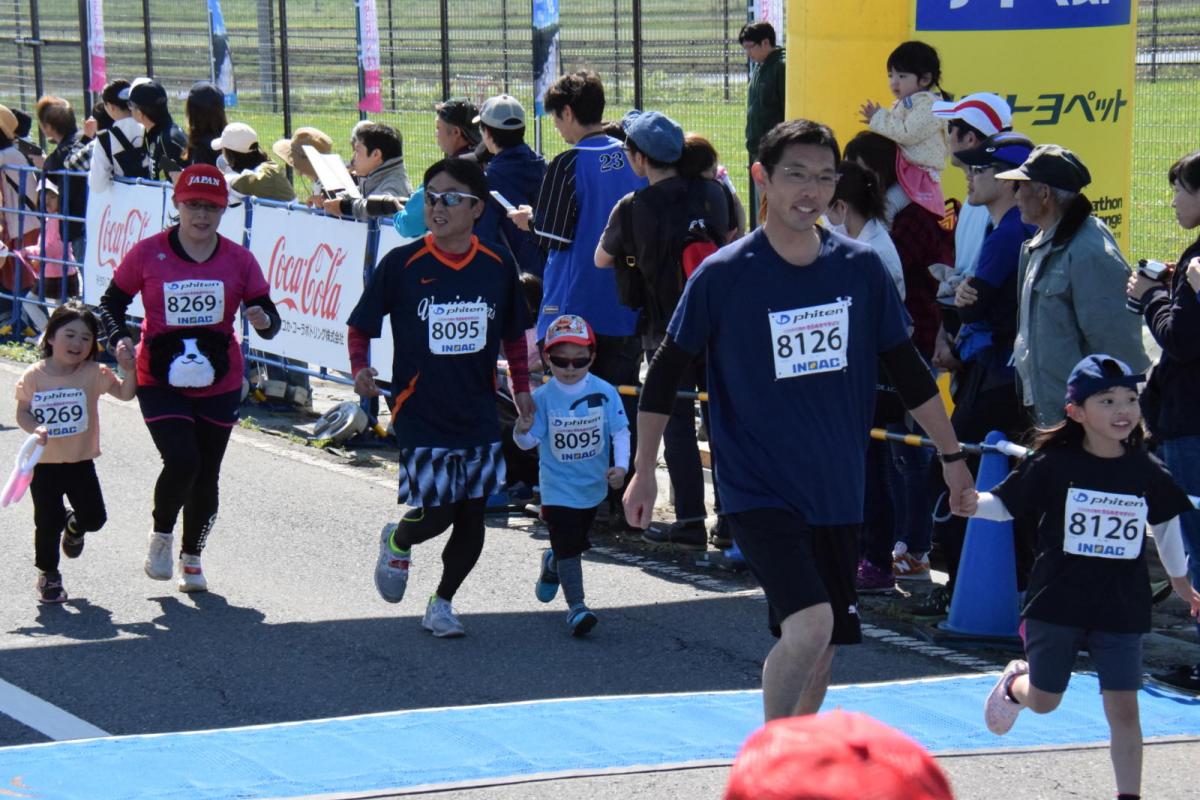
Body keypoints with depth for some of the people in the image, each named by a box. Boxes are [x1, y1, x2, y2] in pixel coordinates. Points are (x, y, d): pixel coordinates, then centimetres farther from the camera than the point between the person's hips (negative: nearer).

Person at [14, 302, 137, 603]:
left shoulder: (94, 374, -7)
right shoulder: (34, 377, -9)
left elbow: (126, 393, -6)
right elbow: (22, 412, -3)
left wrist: (128, 369, -23)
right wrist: (34, 429, -23)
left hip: (80, 462, 1)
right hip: (44, 463, -1)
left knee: (94, 518, 3)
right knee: (47, 522, 3)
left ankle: (74, 527, 40)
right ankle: (48, 575, 22)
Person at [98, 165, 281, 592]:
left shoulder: (239, 260, -1)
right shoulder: (148, 253, -6)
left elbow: (269, 321, 1)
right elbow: (112, 302, 4)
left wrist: (264, 321, -23)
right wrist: (120, 338, -14)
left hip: (219, 384, 2)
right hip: (160, 380, -2)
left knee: (206, 476, 8)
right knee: (182, 462, -19)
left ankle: (191, 557, 31)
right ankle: (161, 534, 11)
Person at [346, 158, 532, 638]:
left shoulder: (497, 268, 2)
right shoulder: (402, 265, -7)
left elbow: (514, 336, 17)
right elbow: (360, 327, 0)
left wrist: (521, 388, 10)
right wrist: (361, 369, -17)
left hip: (479, 415, 3)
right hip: (420, 414, -3)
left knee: (472, 516, 5)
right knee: (434, 514, -8)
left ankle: (442, 603, 25)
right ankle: (396, 543, 27)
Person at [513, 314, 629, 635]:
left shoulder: (605, 393, -10)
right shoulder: (542, 397, -13)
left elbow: (620, 431, -4)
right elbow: (529, 441, -11)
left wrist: (621, 465, -17)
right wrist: (522, 430, -34)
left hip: (593, 485, 4)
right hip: (558, 486, -4)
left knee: (576, 542, 24)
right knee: (568, 546, -12)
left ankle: (552, 564, 55)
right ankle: (576, 606, -12)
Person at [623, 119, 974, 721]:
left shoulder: (860, 269, 2)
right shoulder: (723, 275, -9)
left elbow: (906, 368, 13)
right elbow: (665, 373, 1)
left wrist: (951, 455, 15)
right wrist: (643, 472, 0)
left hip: (837, 492, 5)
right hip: (758, 491, -5)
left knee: (819, 647, 10)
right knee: (810, 624, -23)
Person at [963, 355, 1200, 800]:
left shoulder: (1147, 473, -2)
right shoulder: (1053, 465, -10)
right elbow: (1006, 505, -2)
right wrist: (974, 505, -24)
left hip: (1122, 609, 1)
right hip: (1057, 604, -1)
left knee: (1123, 708, -3)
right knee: (1044, 701, 12)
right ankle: (1015, 682, 46)